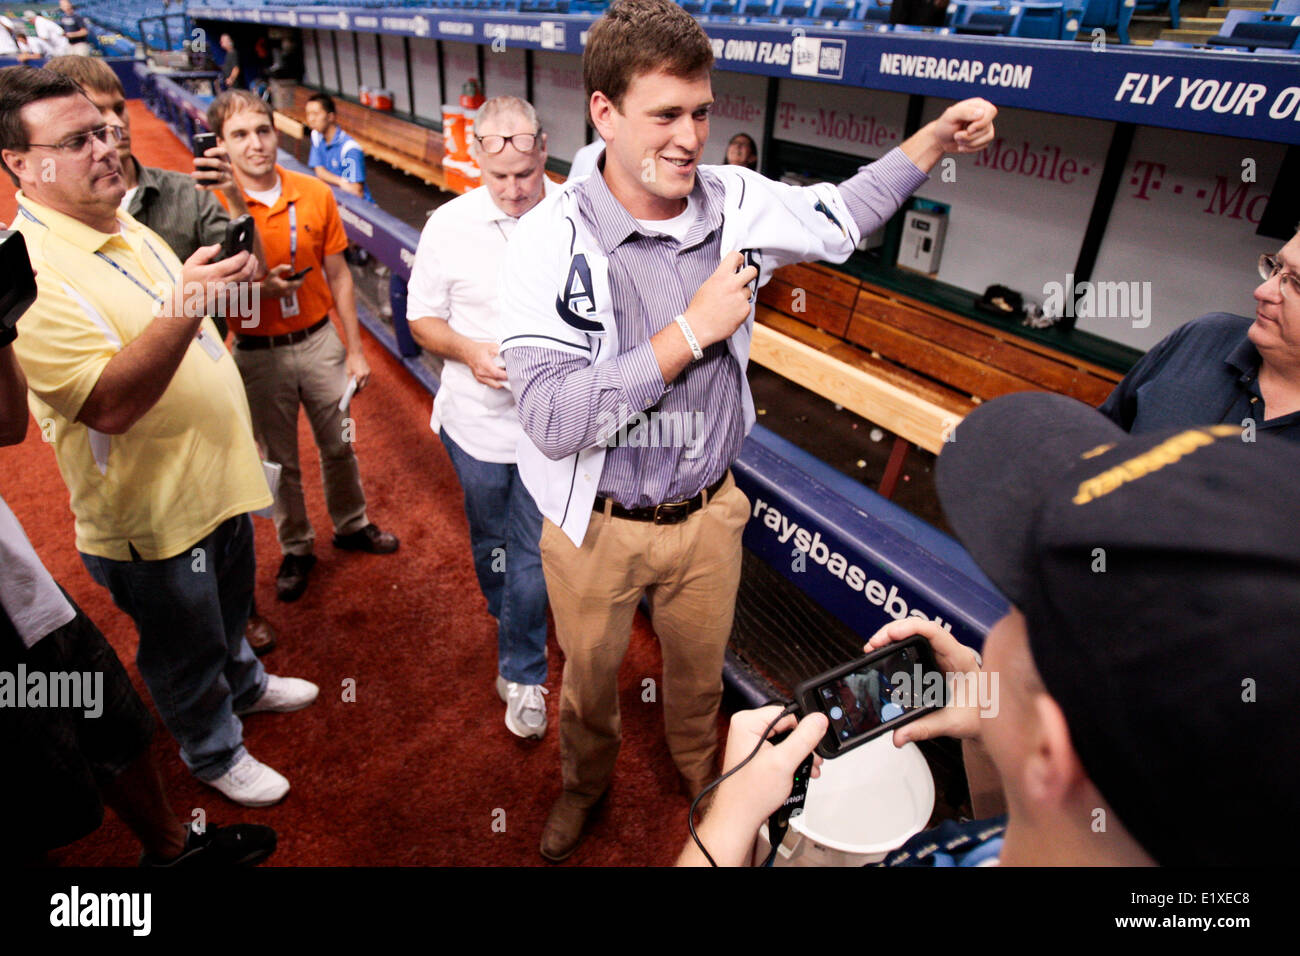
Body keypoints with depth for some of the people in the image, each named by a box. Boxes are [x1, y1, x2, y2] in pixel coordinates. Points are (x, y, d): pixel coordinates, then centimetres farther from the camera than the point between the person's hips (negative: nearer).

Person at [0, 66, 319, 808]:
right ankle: (215, 753, 39)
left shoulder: (122, 225, 6)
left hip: (215, 476, 8)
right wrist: (184, 305, -41)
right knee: (186, 649, 15)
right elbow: (110, 405, -33)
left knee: (231, 608, 30)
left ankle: (245, 685, 56)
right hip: (154, 512, -8)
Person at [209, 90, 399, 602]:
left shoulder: (315, 194, -5)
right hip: (258, 353, -2)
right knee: (279, 459, 14)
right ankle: (296, 549, 33)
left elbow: (338, 276, 3)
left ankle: (351, 525, 40)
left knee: (338, 444, 16)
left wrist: (355, 349, 4)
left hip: (318, 341, 2)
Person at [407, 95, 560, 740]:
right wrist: (468, 351, -18)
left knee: (532, 549, 5)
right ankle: (511, 620, 51)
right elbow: (423, 318, 2)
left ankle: (521, 674, 25)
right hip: (477, 419, 2)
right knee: (489, 537, 21)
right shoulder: (450, 224, -5)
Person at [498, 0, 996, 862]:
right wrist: (692, 332, -28)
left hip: (707, 516, 3)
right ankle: (587, 782, 58)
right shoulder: (551, 239, -21)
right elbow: (551, 418, -31)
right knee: (590, 677, 23)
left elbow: (840, 217, 14)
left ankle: (702, 774, 60)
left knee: (701, 668, 27)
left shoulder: (735, 202, -7)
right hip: (596, 528, -3)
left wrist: (935, 140, 4)